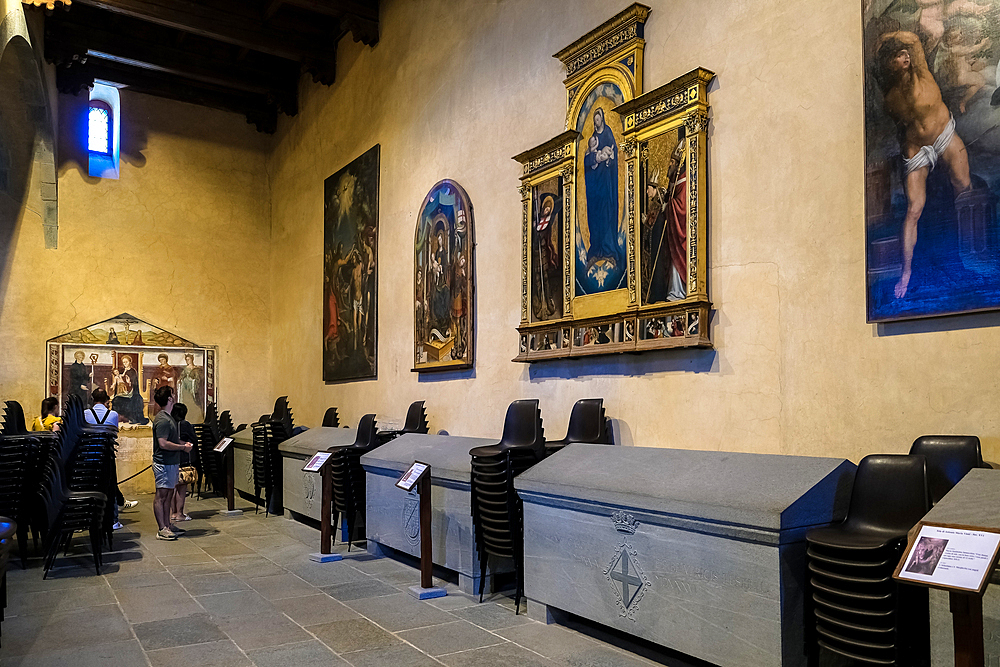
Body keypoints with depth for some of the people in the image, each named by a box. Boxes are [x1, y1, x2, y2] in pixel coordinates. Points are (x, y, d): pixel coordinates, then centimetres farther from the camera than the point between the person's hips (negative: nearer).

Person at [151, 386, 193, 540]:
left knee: (168, 495, 14)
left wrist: (183, 444, 13)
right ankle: (162, 530, -4)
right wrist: (183, 447, -16)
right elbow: (163, 443, -24)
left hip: (172, 462, 10)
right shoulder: (162, 420, -17)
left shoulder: (168, 418, 16)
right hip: (164, 463, -10)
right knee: (161, 495, -6)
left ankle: (167, 525, 21)